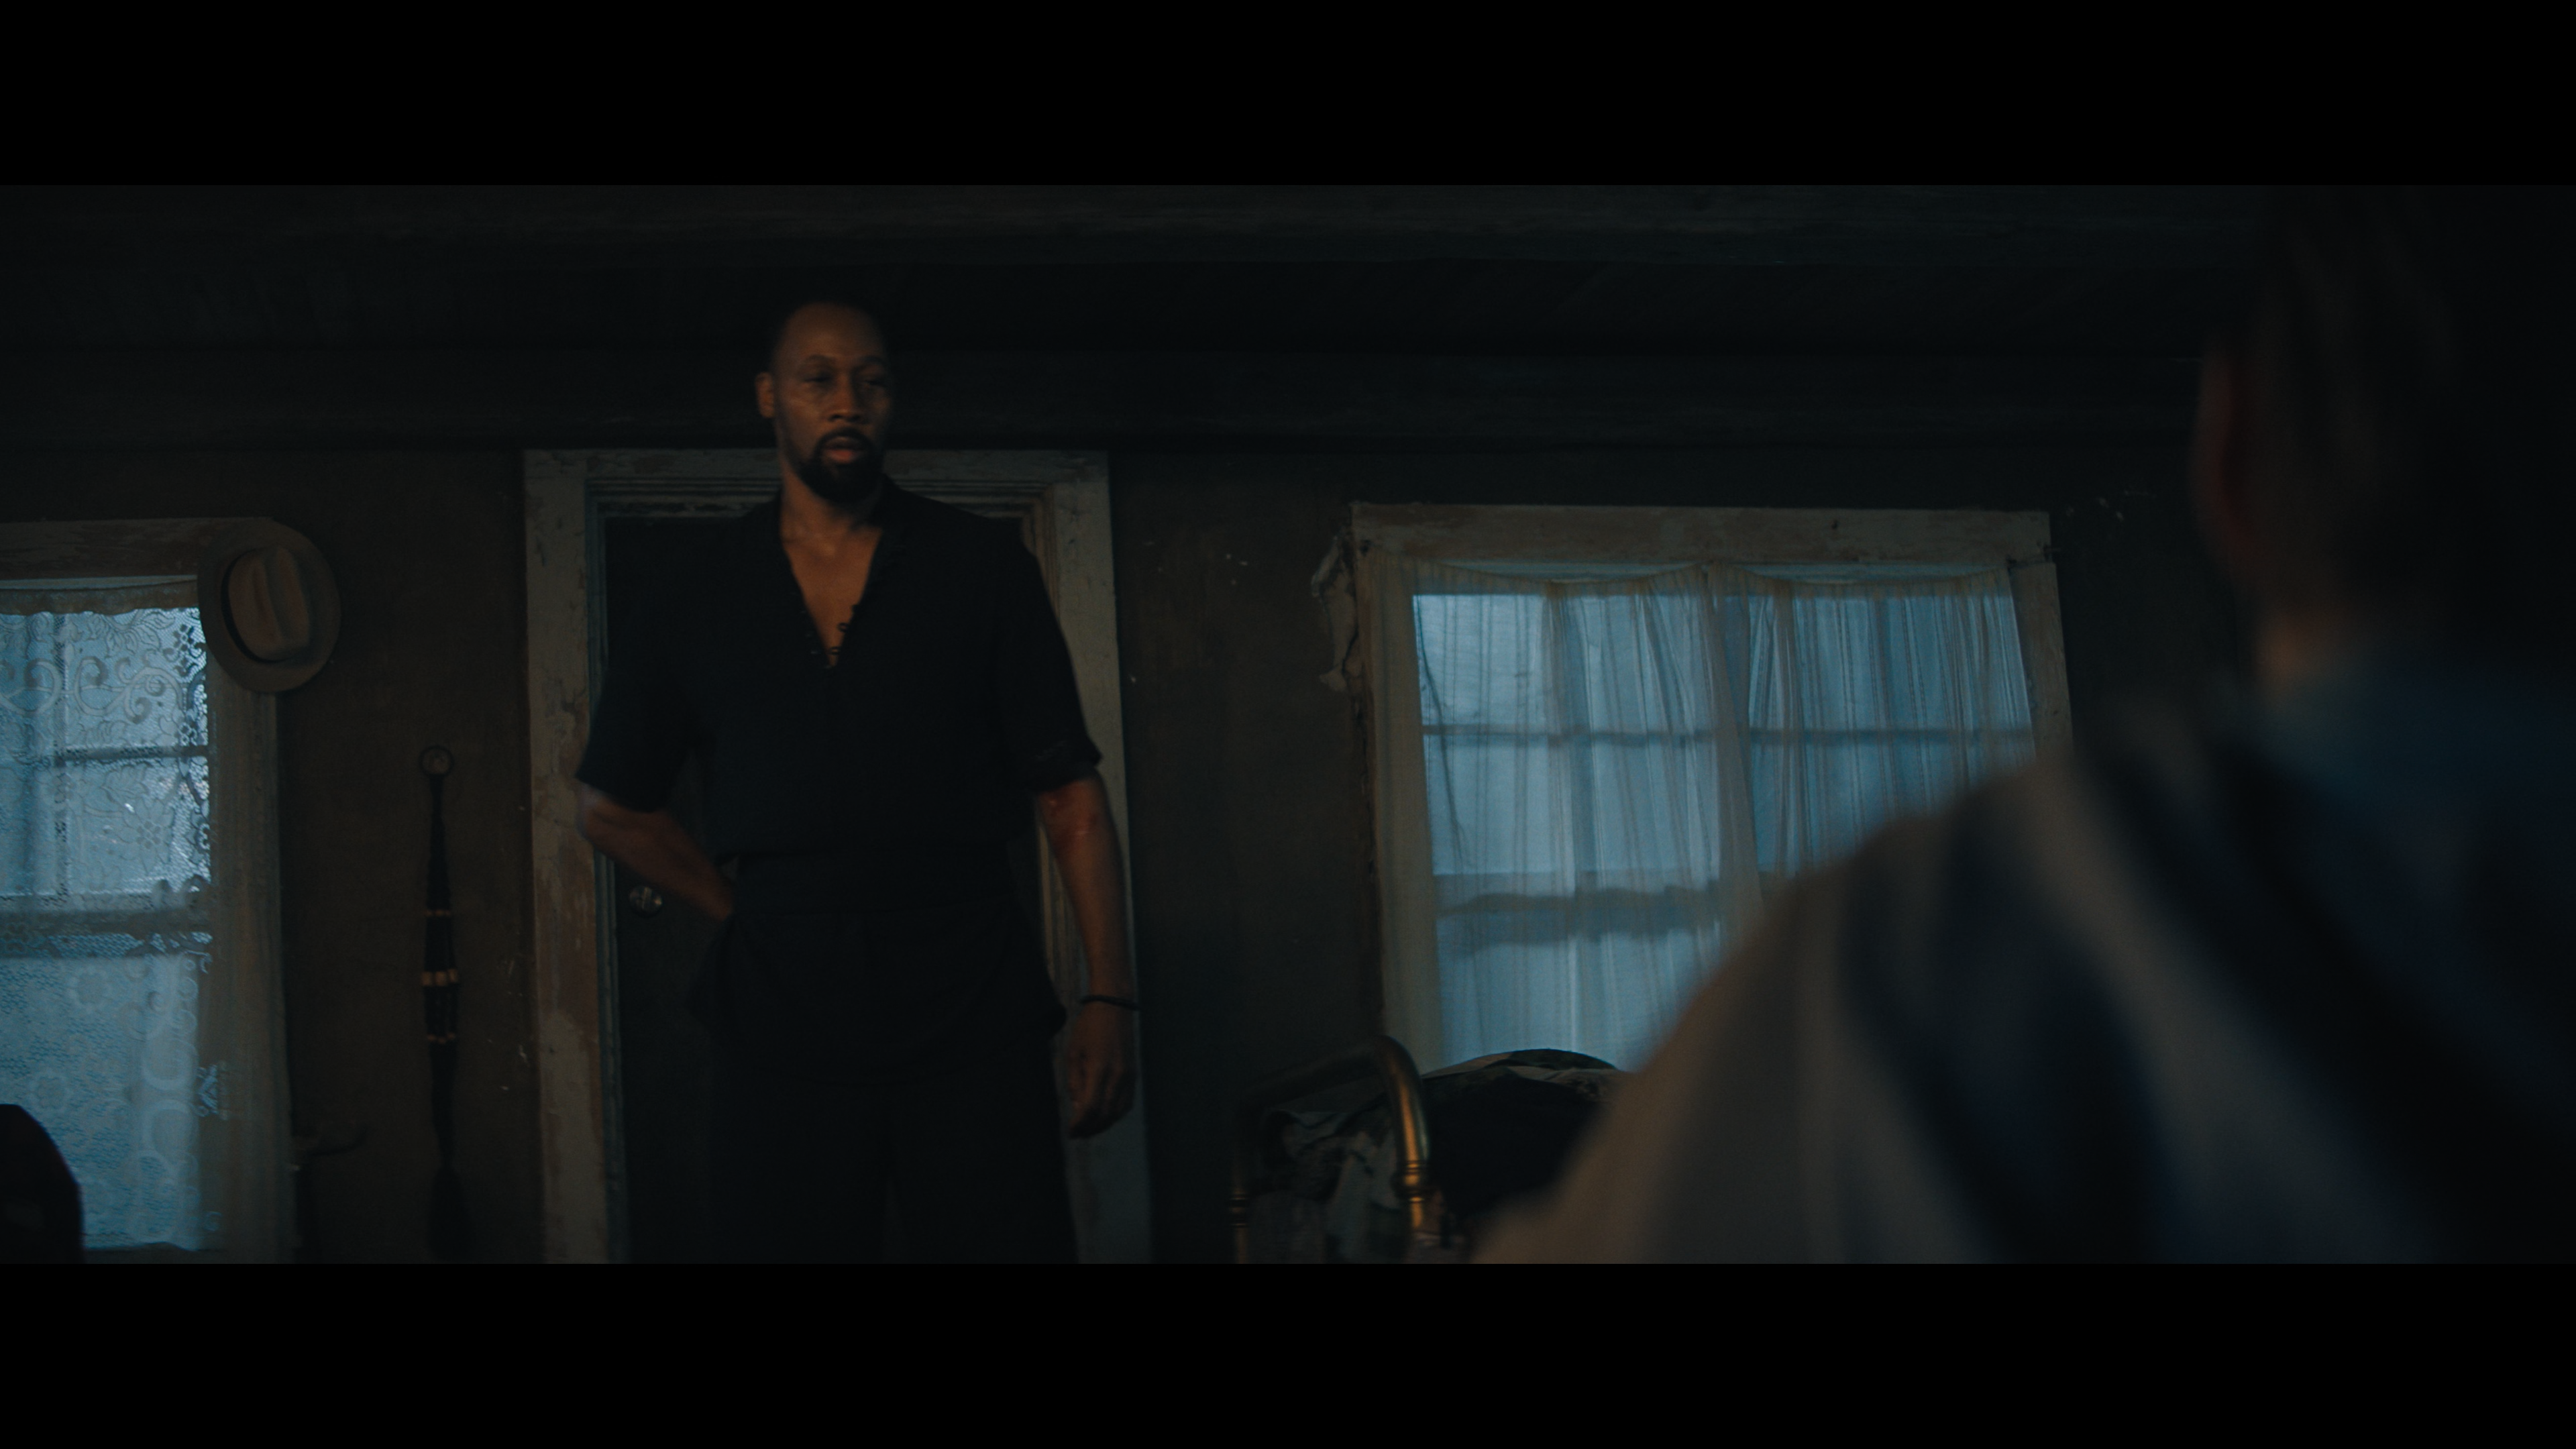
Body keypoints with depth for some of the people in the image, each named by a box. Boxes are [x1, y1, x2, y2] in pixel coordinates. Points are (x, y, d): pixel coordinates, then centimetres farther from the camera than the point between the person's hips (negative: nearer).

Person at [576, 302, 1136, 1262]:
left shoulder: (981, 566, 6)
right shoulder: (699, 605, 10)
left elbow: (1069, 794, 3)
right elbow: (613, 811, 20)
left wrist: (1110, 997, -5)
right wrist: (749, 914, 9)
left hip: (973, 1012, -1)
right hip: (784, 1029, 1)